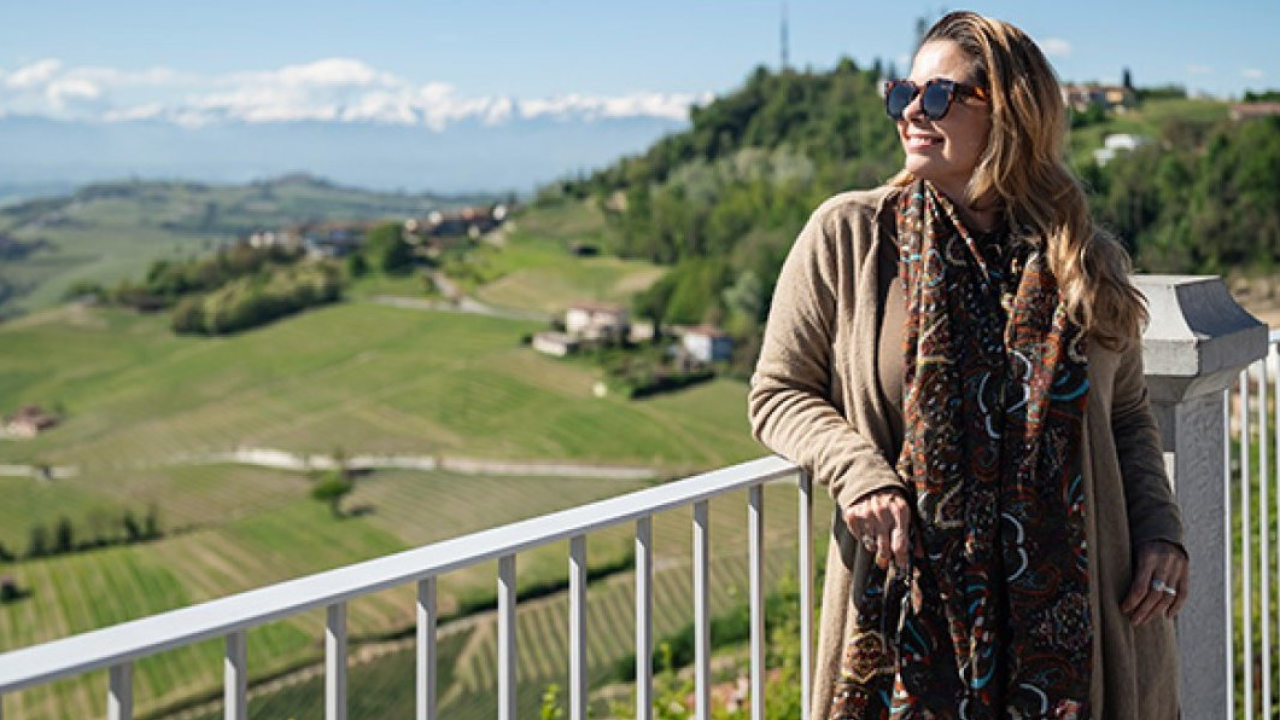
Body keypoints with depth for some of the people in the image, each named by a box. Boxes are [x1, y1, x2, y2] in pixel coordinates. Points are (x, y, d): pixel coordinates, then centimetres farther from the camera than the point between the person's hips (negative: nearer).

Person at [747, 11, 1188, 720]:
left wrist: (1159, 528, 0)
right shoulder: (845, 235, 0)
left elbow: (1128, 417, 16)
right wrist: (860, 473, -15)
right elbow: (778, 392, 2)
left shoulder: (1091, 260, 7)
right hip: (912, 608, -2)